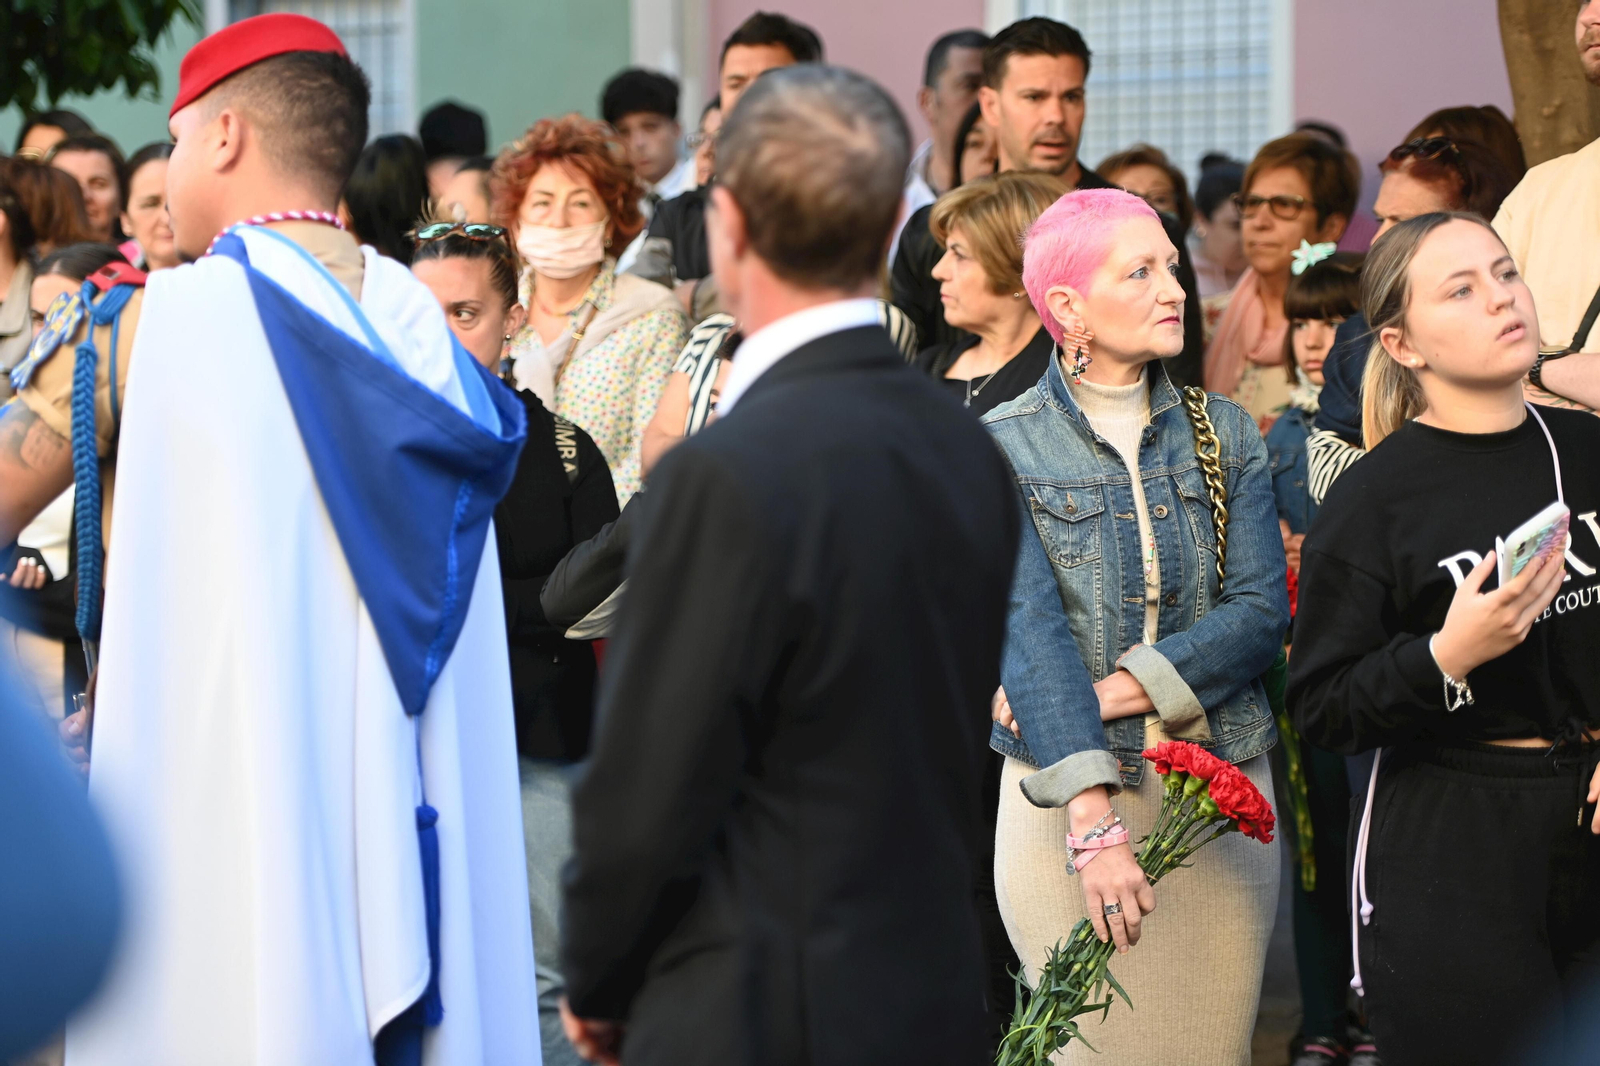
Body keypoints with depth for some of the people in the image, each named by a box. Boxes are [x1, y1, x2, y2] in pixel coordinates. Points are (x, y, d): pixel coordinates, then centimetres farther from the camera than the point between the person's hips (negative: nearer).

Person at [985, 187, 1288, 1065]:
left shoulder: (1226, 434, 8)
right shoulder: (1002, 448, -3)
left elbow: (1262, 610, -2)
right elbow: (1030, 627, -15)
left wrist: (1113, 691, -16)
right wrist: (1092, 819, -26)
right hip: (1065, 789, -3)